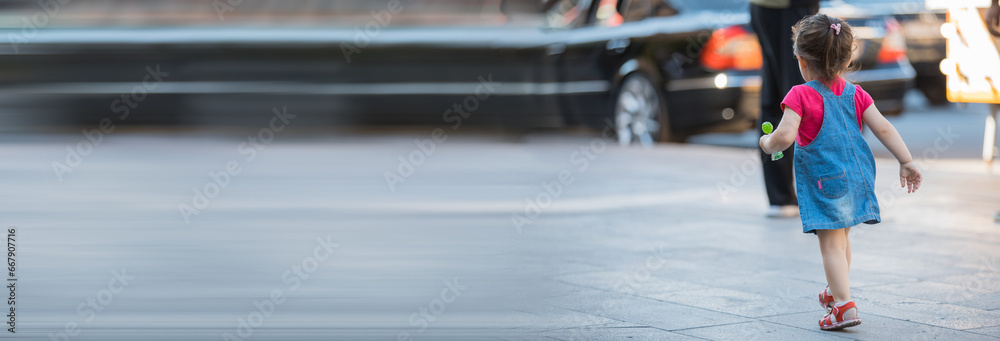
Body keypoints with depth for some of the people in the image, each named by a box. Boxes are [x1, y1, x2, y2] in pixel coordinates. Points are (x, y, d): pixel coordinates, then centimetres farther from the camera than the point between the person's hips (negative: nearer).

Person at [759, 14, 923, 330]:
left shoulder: (801, 96, -11)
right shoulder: (855, 94, 6)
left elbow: (785, 136, -21)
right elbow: (883, 128, 1)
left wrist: (767, 143, 0)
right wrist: (906, 162, 3)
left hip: (824, 181, -6)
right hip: (856, 177, 6)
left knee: (832, 244, -5)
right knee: (841, 238, 23)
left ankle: (844, 305, -13)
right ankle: (835, 291, 41)